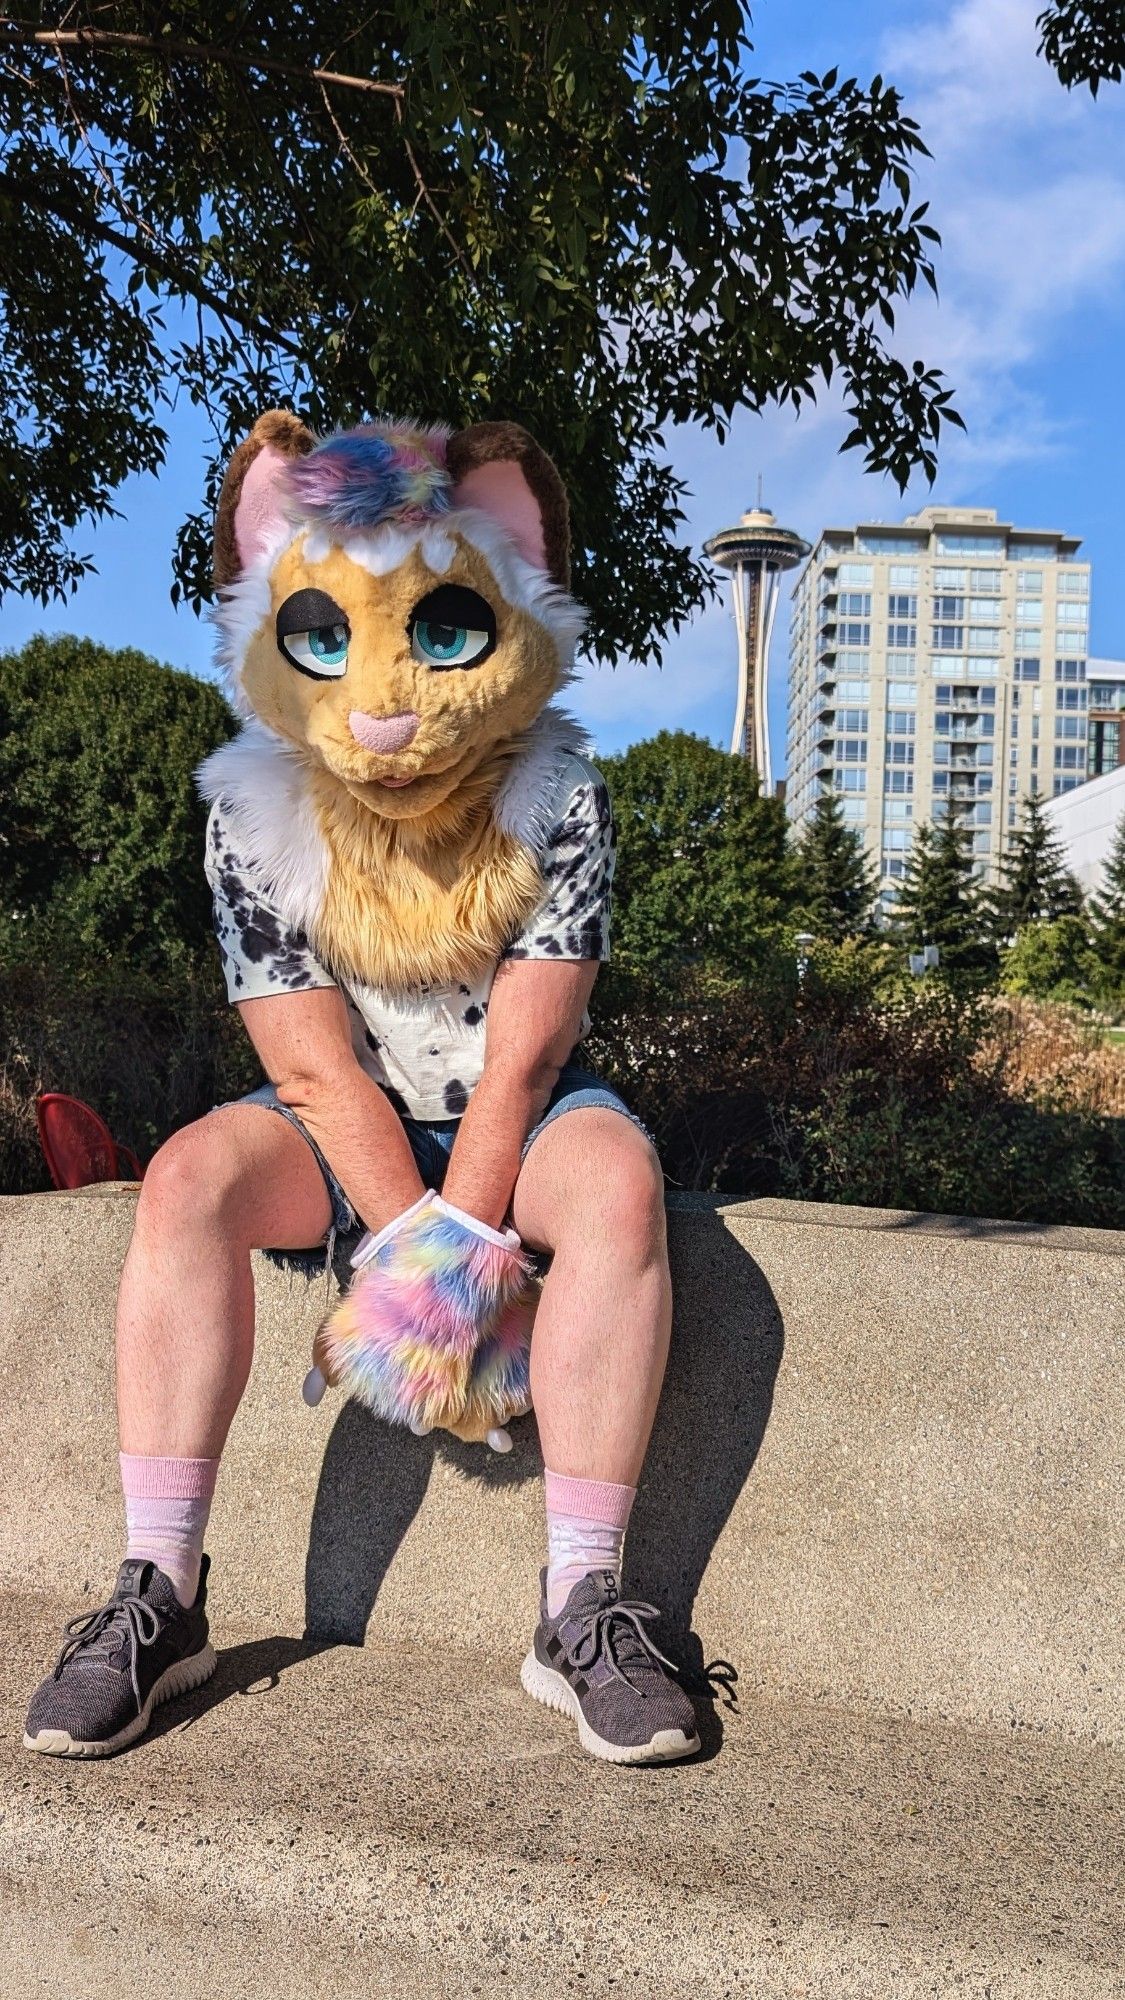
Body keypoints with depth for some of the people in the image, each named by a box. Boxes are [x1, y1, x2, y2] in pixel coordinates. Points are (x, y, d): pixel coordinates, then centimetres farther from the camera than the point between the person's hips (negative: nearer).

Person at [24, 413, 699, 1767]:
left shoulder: (555, 801, -15)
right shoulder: (255, 819, -12)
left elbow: (519, 1059, -19)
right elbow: (317, 1072, -16)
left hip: (513, 1120, -1)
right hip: (347, 1129, 1)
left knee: (616, 1177, -32)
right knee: (189, 1176, -26)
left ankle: (582, 1604, -26)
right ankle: (161, 1591, -19)